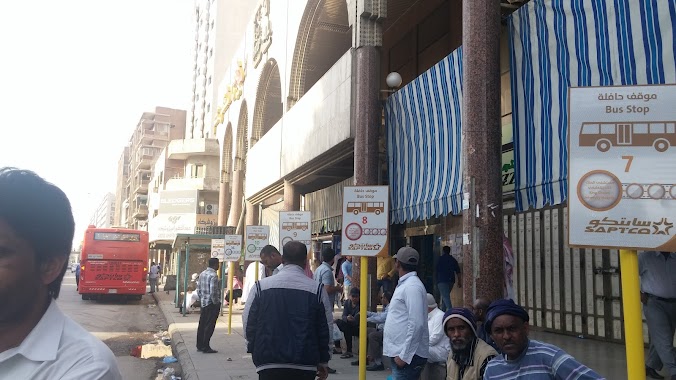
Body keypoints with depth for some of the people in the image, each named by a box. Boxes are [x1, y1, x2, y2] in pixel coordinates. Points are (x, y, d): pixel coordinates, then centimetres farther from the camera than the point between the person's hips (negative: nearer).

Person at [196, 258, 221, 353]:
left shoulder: (202, 274, 9)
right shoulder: (213, 275, -18)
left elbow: (198, 289, 13)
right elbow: (213, 292, -23)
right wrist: (216, 303, -13)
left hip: (203, 303, 9)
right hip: (211, 304, -9)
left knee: (202, 324, 14)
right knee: (209, 326, -2)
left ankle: (200, 345, 22)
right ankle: (206, 347, 2)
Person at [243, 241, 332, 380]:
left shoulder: (261, 286, -2)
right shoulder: (317, 289, -2)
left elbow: (248, 322, 4)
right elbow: (325, 328, 3)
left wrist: (254, 350, 21)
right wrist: (323, 362, 14)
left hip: (269, 363, 0)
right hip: (305, 364, 0)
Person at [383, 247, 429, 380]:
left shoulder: (412, 286, -16)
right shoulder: (405, 284, 15)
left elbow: (416, 324, -22)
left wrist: (404, 355, -21)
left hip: (408, 354, -9)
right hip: (399, 351, 9)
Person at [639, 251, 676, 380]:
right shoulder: (645, 257, -3)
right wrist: (639, 295, -5)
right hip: (653, 303, -4)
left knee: (660, 339, 11)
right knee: (664, 340, -10)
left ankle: (650, 367, 25)